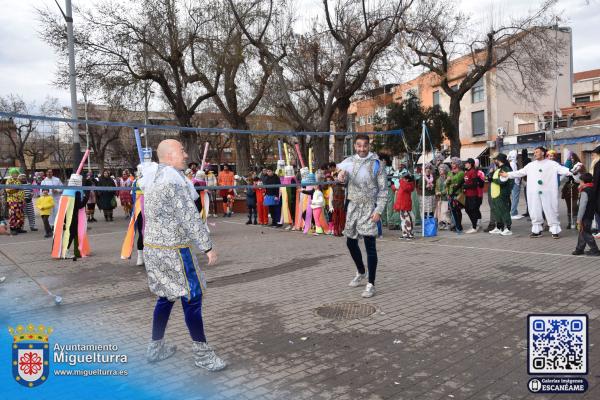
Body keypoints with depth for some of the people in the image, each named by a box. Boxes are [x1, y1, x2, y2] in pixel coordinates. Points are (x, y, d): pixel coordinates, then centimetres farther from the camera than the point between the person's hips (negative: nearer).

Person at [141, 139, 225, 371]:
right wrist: (208, 247, -16)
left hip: (152, 247, 9)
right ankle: (202, 354, 9)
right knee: (192, 298, 0)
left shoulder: (152, 180, 11)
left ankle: (155, 348, 29)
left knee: (166, 297, 19)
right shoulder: (174, 180, -18)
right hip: (174, 250, -9)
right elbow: (190, 218, -20)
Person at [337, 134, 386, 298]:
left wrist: (378, 210, -15)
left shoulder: (375, 163, -5)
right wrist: (342, 173, -34)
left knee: (370, 245, -7)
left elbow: (383, 189, -6)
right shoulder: (350, 161, 7)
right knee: (351, 242, 15)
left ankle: (371, 284, -1)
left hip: (369, 208, -5)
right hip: (353, 206, 5)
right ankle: (361, 272, 38)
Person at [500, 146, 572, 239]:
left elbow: (562, 169, -11)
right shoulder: (530, 165, 15)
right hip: (534, 193, 4)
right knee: (535, 212, 8)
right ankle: (536, 230, 19)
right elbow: (520, 172, 18)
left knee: (551, 211, -2)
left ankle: (555, 231, 7)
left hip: (548, 193, -4)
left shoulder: (552, 164, 2)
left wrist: (571, 172, -29)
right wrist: (507, 174, 15)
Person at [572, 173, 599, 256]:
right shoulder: (593, 190, 8)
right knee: (582, 233, 16)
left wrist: (579, 219, -18)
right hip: (590, 215, 9)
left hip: (585, 217, -9)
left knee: (585, 233, -1)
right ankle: (579, 249, 23)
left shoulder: (585, 192, -20)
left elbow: (582, 207, -22)